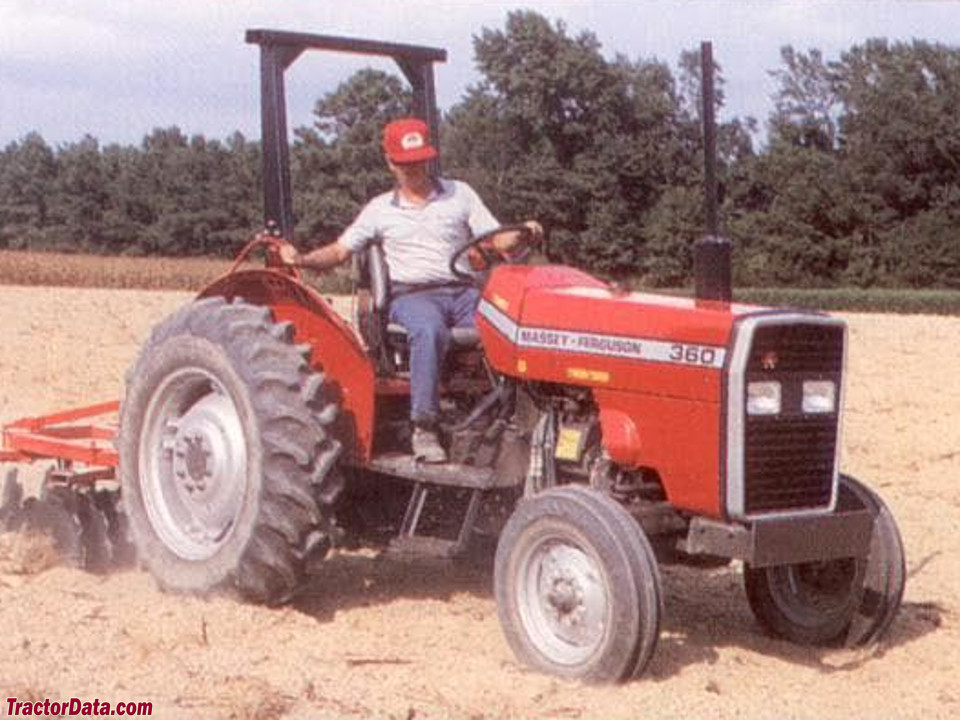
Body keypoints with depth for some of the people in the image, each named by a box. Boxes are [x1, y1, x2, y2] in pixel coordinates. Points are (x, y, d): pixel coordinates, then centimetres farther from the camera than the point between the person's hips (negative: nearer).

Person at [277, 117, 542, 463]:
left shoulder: (459, 194, 15)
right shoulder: (379, 210, 15)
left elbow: (495, 240, 9)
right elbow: (340, 250, 15)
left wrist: (522, 234, -12)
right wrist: (302, 259, -3)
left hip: (463, 291, 2)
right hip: (411, 295, -2)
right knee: (430, 331, -38)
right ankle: (424, 429, -34)